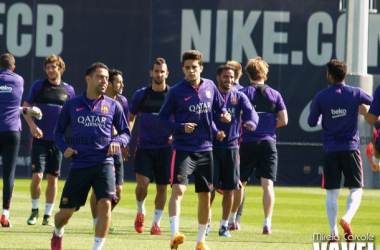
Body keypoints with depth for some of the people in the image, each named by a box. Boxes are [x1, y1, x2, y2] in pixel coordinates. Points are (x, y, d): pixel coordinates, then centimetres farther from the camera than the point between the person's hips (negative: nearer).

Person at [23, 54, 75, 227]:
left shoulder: (68, 90, 7)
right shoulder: (38, 86, 2)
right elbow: (26, 108, 5)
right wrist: (32, 125, -12)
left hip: (58, 140, 2)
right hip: (40, 138, -2)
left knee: (53, 178, 5)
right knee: (37, 175, -11)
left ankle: (47, 216, 13)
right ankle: (34, 210, 10)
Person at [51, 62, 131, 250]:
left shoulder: (113, 106, 7)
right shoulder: (71, 105, 6)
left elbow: (126, 133, 12)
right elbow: (59, 131, 14)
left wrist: (117, 141, -10)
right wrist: (64, 147, -5)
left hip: (104, 163, 0)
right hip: (78, 165, 0)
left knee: (105, 204, -21)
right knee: (66, 212, 4)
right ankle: (58, 233, 39)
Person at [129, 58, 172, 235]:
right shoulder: (141, 94, 3)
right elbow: (131, 118, 14)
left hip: (164, 147, 0)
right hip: (144, 146, 0)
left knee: (162, 187, 1)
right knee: (142, 184, -13)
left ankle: (156, 223, 13)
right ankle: (140, 211, 15)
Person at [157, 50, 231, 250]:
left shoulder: (210, 87, 6)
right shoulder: (176, 91, -6)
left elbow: (220, 107, 19)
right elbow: (162, 118, -3)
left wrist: (224, 115, -4)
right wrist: (181, 128, -19)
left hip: (205, 149, 5)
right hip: (183, 149, -5)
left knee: (205, 196, 11)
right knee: (178, 189, -24)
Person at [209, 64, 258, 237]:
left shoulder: (239, 97, 7)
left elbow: (250, 111, -11)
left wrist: (250, 122, -34)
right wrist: (215, 132, -31)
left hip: (232, 147, 2)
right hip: (212, 146, -2)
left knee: (229, 189, 4)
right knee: (210, 187, -6)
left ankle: (224, 225, 15)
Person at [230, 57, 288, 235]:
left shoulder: (243, 93, -1)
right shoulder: (275, 95, 5)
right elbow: (283, 120, 2)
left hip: (247, 143, -1)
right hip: (268, 143, 1)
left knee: (240, 182, 13)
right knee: (267, 184, -3)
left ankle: (232, 219, 26)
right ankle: (267, 222, -16)